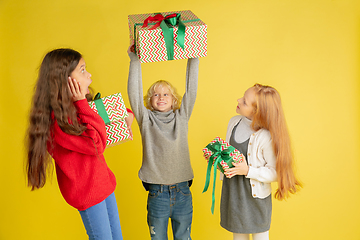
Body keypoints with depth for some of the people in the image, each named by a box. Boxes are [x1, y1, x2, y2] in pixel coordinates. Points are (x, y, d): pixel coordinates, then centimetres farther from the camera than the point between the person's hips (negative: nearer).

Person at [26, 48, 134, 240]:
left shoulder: (75, 107, 4)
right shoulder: (57, 119, -24)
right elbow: (97, 143, -24)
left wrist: (126, 114, 6)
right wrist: (82, 104, -22)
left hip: (103, 183, 8)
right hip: (87, 192, -8)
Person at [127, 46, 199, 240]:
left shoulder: (181, 117, 6)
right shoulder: (146, 120, 1)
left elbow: (191, 90, -1)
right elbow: (134, 93, -9)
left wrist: (193, 60, -7)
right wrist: (135, 60, -14)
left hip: (182, 193, 1)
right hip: (157, 193, -1)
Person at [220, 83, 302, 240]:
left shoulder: (267, 136, -24)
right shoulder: (234, 122, -3)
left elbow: (275, 173, -17)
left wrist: (248, 171, -26)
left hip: (256, 197, -5)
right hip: (232, 192, 6)